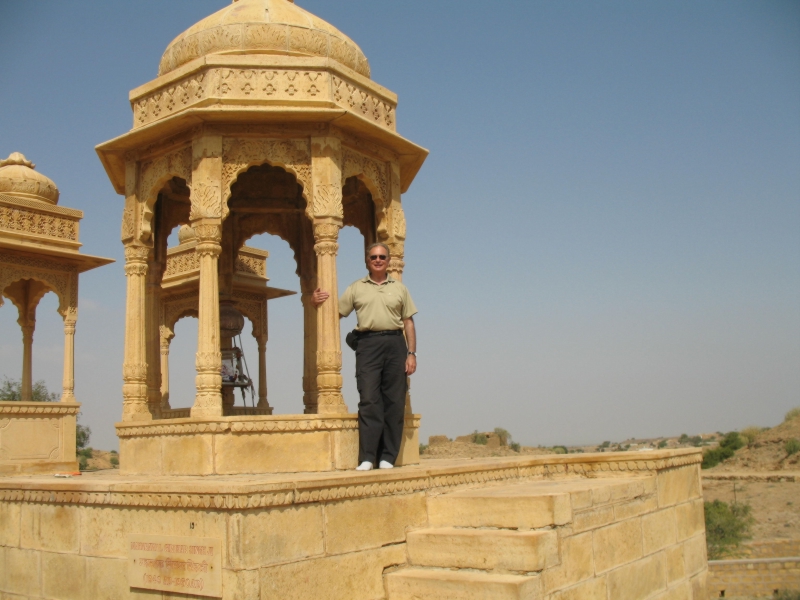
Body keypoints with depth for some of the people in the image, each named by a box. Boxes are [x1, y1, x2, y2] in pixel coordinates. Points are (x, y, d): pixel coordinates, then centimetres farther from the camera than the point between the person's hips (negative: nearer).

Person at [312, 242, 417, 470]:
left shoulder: (399, 288, 15)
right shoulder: (356, 288, 14)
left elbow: (408, 323, 12)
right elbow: (336, 313, 12)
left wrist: (412, 353, 3)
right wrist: (317, 302, -7)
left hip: (395, 344, 1)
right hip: (368, 344, -1)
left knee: (394, 402, -1)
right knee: (369, 401, -9)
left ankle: (387, 457, 4)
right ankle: (367, 458, -7)